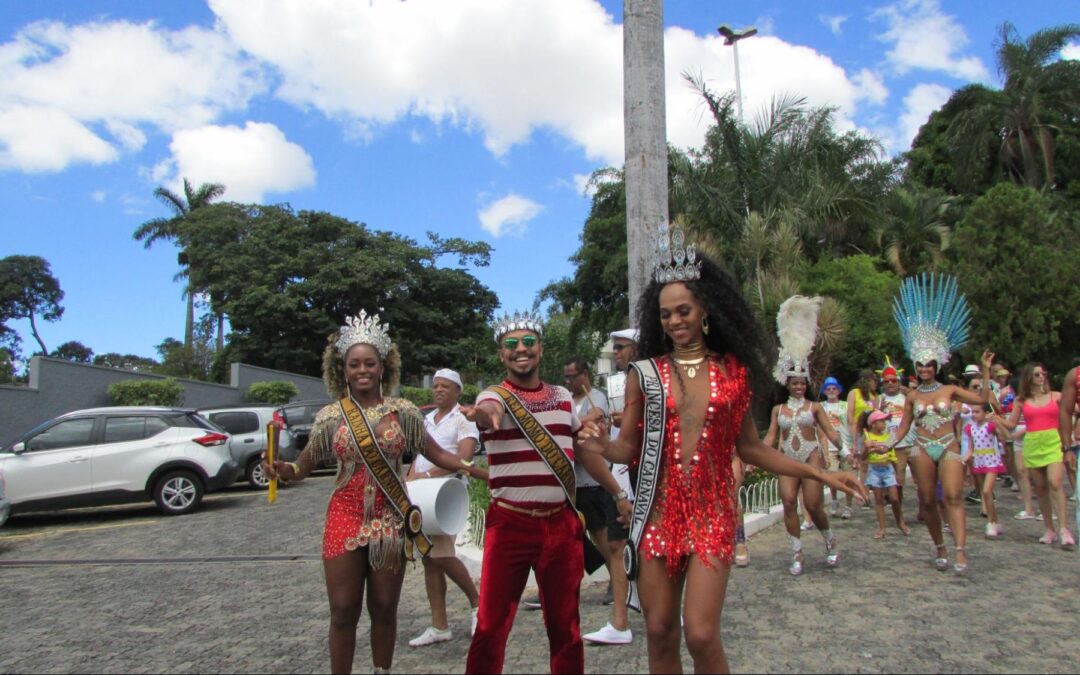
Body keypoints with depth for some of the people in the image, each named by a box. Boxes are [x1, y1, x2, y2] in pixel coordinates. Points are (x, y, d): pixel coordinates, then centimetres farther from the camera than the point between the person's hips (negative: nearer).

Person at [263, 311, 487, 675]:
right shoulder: (330, 416, 0)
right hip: (345, 519, 0)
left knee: (384, 609, 11)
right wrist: (279, 469, -20)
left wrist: (485, 473, -7)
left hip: (391, 521, 0)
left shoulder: (402, 411, -1)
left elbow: (437, 454, 0)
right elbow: (303, 466, 3)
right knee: (344, 610, 5)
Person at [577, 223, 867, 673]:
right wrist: (603, 446, -18)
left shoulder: (734, 371, 4)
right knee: (660, 634, 8)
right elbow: (629, 448, 4)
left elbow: (749, 447, 10)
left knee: (701, 635, -9)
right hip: (657, 514, 1)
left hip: (712, 514, -1)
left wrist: (819, 473, 5)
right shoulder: (645, 374, 2)